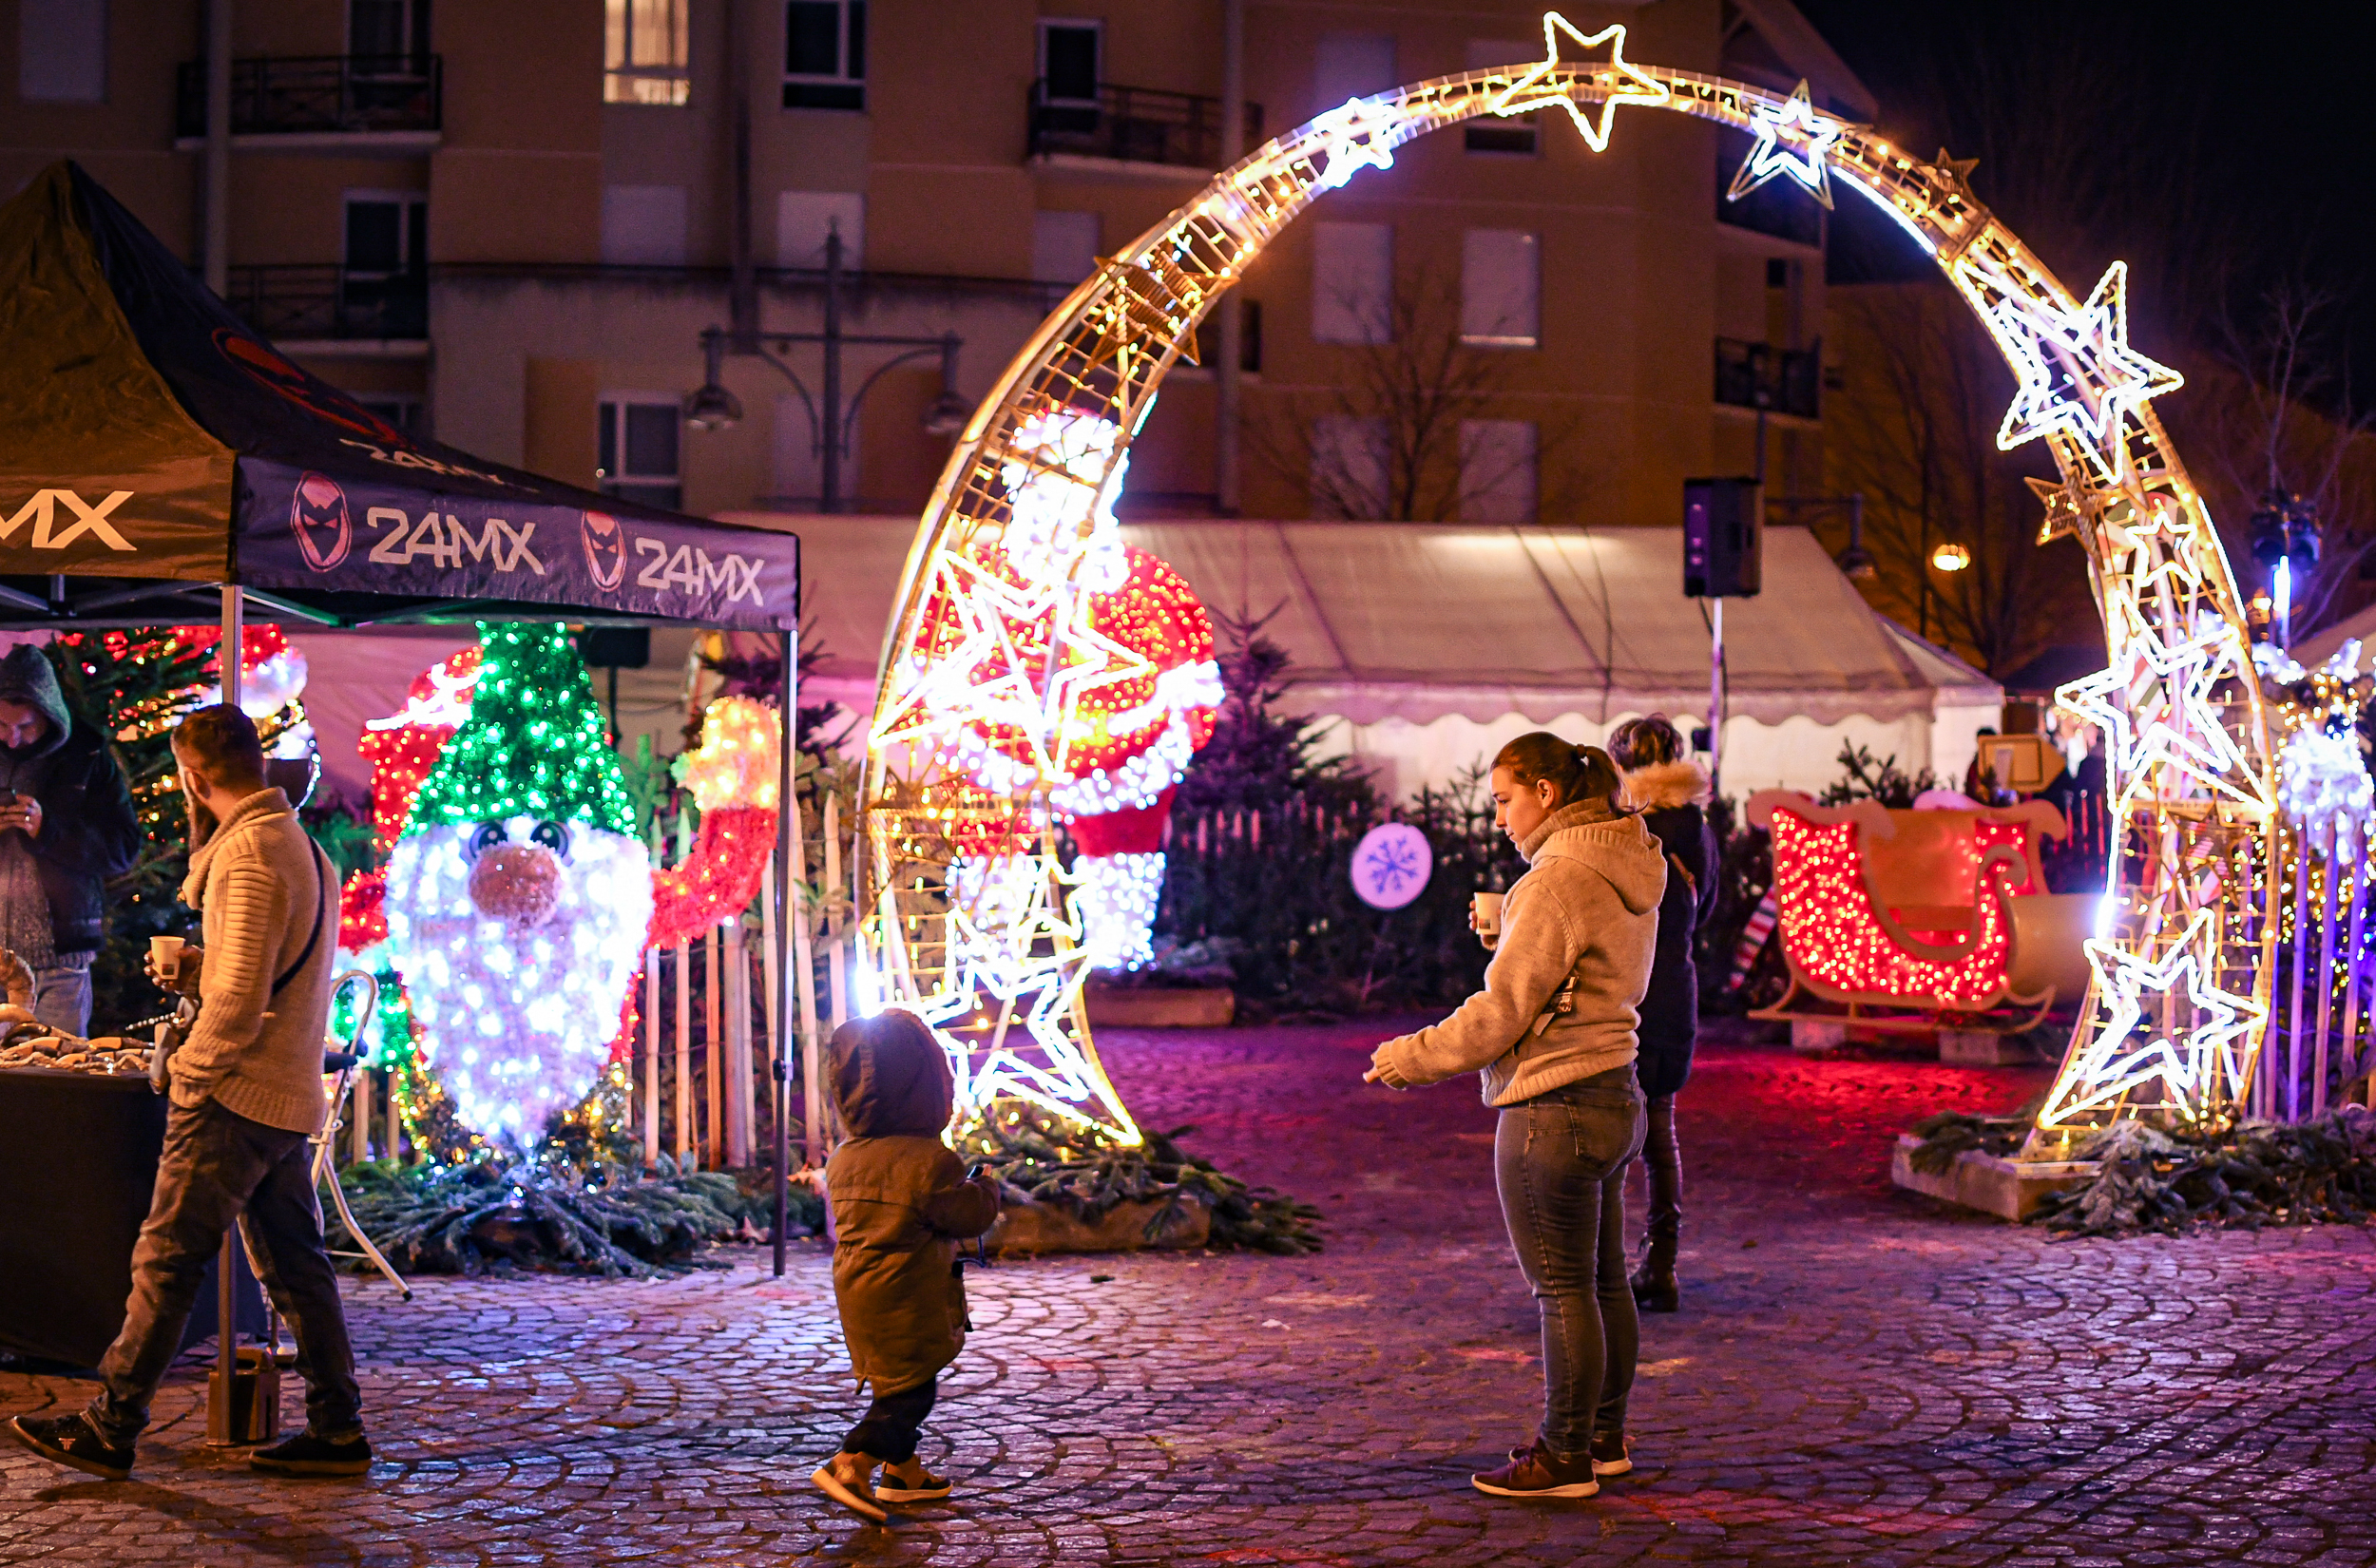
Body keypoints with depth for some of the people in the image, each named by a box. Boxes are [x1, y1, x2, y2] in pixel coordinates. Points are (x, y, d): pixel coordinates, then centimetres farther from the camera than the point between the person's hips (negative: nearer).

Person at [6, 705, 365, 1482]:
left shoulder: (248, 854, -16)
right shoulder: (299, 843, 15)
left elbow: (242, 998, -22)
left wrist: (192, 1071, -11)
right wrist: (206, 966, 13)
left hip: (234, 1096, -9)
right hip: (291, 1096, 9)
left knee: (165, 1262, -2)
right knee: (294, 1265, 11)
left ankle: (109, 1430, 5)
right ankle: (336, 1430, 13)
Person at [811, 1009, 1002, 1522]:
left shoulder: (843, 1158, 3)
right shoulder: (928, 1160, -20)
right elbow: (970, 1215, -13)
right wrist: (986, 1186, 9)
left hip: (856, 1291, 8)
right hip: (907, 1300, -8)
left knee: (898, 1385, 21)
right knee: (911, 1390, -2)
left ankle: (903, 1472, 30)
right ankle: (849, 1465, -15)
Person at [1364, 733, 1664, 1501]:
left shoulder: (1559, 877, -19)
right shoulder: (1630, 873, 10)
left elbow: (1503, 1011, -18)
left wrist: (1409, 1058, -8)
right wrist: (1507, 935, 8)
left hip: (1553, 1111, -10)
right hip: (1612, 1097, 10)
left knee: (1563, 1290, 0)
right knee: (1604, 1281, 18)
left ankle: (1565, 1457, 9)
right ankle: (1604, 1436, 29)